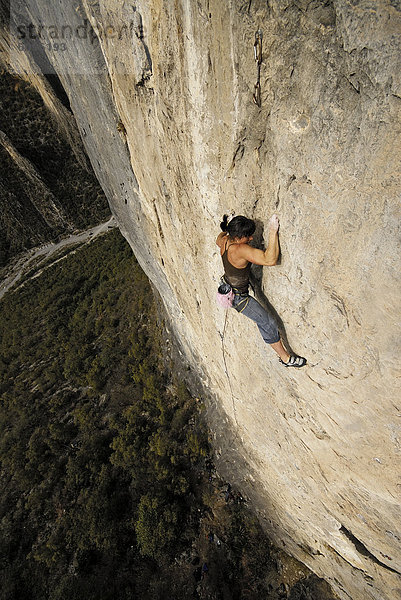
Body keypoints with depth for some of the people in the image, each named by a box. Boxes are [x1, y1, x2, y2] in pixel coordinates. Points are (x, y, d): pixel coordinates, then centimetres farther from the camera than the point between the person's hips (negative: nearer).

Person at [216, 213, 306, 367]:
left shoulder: (224, 241, -10)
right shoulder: (241, 250, -36)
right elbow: (270, 260, -41)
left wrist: (229, 227, 21)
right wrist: (273, 232, -38)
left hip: (228, 286, 8)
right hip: (238, 297, -8)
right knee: (268, 324, 4)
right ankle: (286, 358, 21)